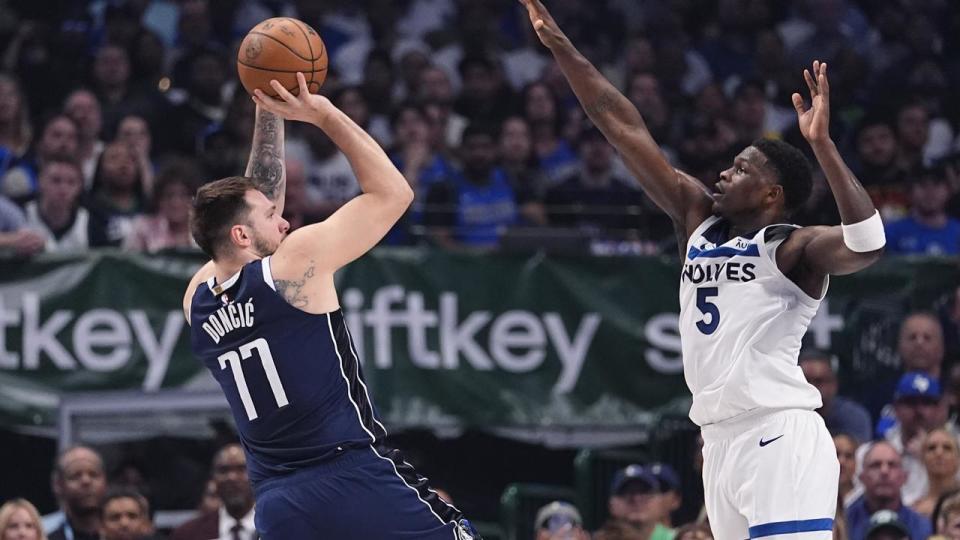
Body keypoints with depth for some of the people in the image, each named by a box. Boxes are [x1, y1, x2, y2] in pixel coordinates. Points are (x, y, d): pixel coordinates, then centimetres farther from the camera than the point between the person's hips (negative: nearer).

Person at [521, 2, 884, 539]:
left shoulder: (794, 248, -4)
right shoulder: (699, 219, 15)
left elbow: (867, 244, -26)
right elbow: (625, 129, 15)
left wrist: (821, 143, -28)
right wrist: (562, 48, 16)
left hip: (780, 438, -8)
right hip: (720, 440, 8)